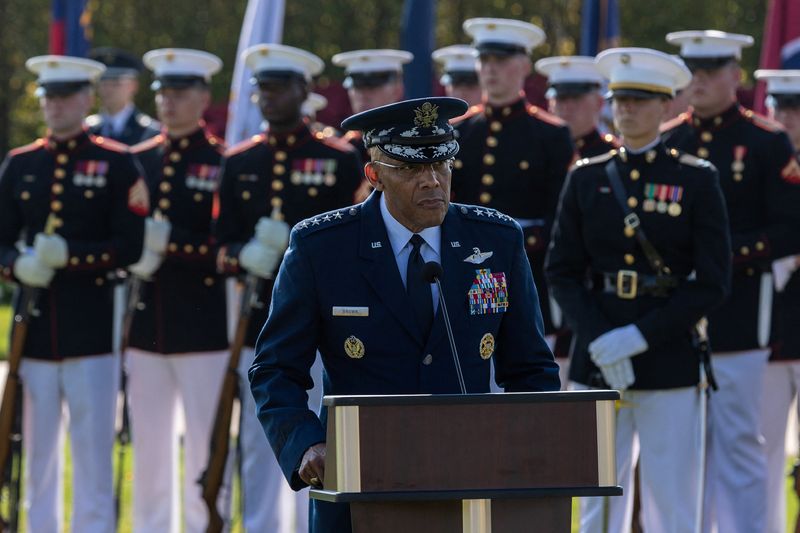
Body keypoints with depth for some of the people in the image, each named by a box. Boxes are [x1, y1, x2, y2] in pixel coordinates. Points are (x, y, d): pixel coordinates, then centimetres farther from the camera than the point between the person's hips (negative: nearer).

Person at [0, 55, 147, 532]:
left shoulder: (118, 165, 1)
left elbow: (130, 247, -5)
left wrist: (68, 255, -18)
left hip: (93, 330, -4)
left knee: (94, 449, -2)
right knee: (39, 450, 6)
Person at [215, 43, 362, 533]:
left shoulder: (341, 160, 1)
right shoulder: (239, 163, 11)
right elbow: (223, 247, 9)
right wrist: (246, 256, -12)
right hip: (258, 326, 4)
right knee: (258, 446, 6)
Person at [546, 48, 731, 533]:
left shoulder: (696, 180, 0)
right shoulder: (586, 179, 9)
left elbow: (713, 283, -5)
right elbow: (562, 272, 6)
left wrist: (640, 337, -14)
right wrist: (599, 340, -10)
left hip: (670, 363, -3)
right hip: (596, 362, 3)